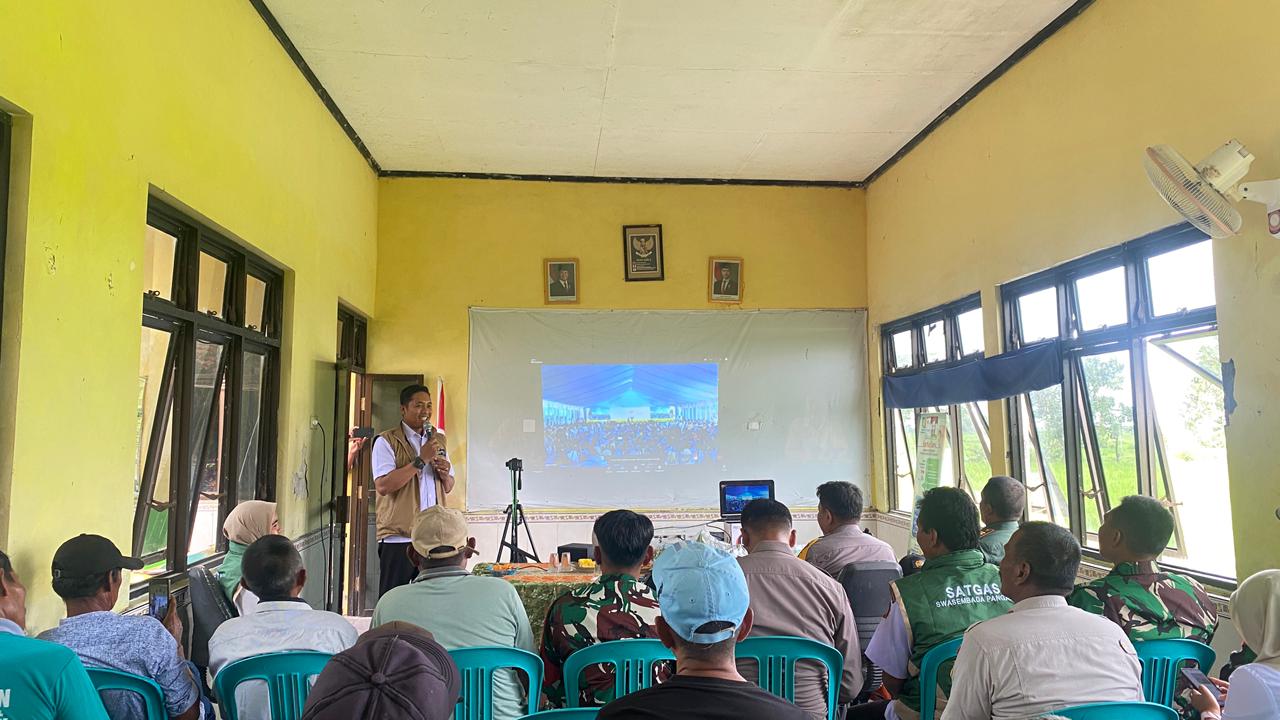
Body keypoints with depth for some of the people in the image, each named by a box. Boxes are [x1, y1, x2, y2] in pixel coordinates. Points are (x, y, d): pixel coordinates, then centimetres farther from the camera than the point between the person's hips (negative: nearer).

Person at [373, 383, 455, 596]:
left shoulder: (438, 440, 16)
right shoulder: (386, 441, -3)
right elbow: (383, 485, -18)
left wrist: (445, 474, -1)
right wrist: (421, 460, -17)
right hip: (398, 537, -5)